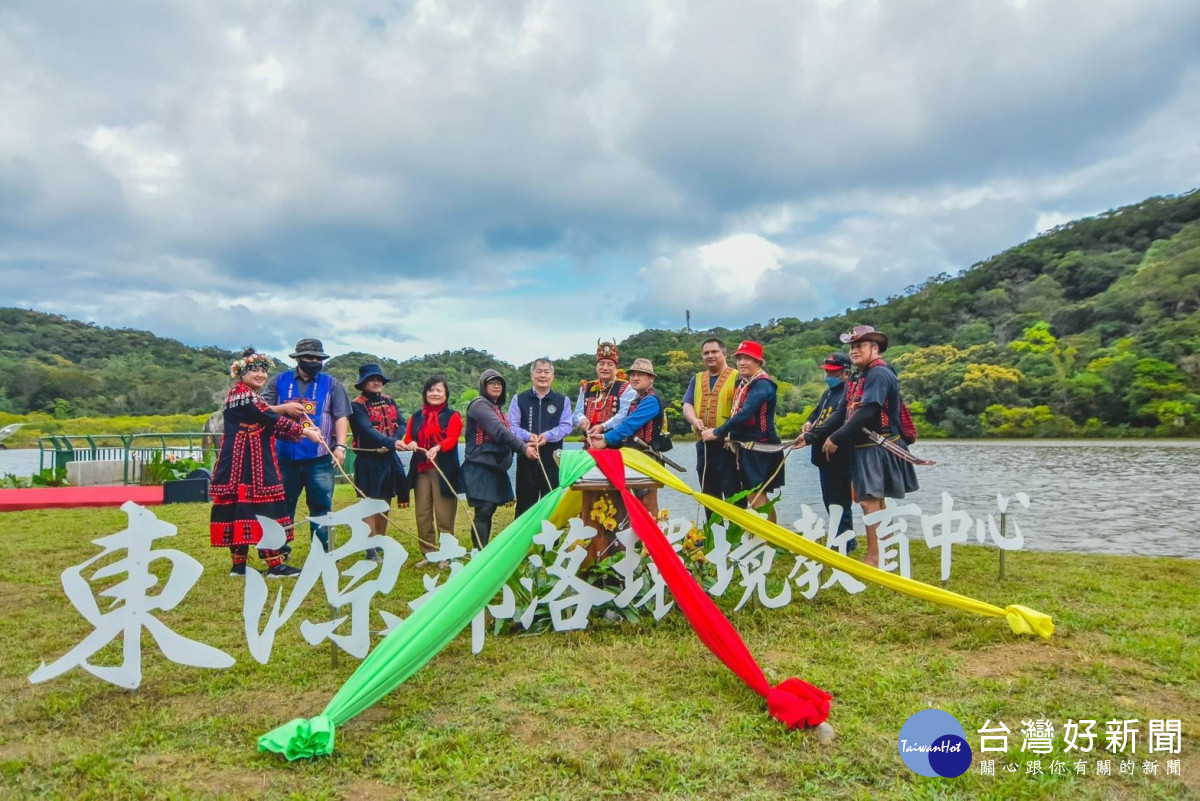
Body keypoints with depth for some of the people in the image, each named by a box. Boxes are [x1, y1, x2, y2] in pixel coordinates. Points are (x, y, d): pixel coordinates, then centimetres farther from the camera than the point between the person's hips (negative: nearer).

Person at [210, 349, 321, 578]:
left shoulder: (250, 397, 19)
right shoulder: (242, 394, -12)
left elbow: (268, 426, 13)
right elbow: (273, 420, -16)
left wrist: (298, 435, 2)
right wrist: (304, 432, -9)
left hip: (252, 462, 10)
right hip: (247, 462, -10)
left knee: (241, 507, 10)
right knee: (262, 508, -9)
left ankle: (239, 565, 15)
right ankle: (274, 565, -6)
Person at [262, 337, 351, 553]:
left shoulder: (332, 384, 5)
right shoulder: (279, 381, 8)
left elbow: (341, 417, -1)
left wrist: (340, 446, -12)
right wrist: (284, 408, -10)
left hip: (320, 459, -1)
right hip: (285, 457, 1)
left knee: (321, 508, 4)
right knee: (282, 507, 11)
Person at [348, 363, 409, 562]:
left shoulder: (389, 401, 12)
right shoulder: (357, 405, -7)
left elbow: (402, 424, 3)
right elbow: (367, 430, -21)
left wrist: (390, 445, -16)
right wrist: (391, 443, -35)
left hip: (390, 458, 6)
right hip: (369, 460, -6)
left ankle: (381, 546, 26)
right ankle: (371, 552, 2)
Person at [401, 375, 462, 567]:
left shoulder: (452, 416, 2)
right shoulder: (416, 416, 15)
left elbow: (451, 439, -13)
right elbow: (408, 438, 10)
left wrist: (437, 448, -33)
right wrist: (410, 444, -15)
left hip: (444, 471, -4)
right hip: (421, 470, 4)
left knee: (444, 515, -1)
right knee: (422, 514, 7)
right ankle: (428, 553, 18)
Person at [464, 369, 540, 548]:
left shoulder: (496, 408, 21)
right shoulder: (479, 404, -8)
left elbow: (504, 433, 13)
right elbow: (498, 431, -21)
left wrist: (525, 443, -2)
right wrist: (523, 448, -25)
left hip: (495, 467, 9)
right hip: (480, 466, -9)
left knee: (489, 510, 10)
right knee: (483, 512, -12)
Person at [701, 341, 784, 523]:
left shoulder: (762, 384, -16)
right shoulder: (742, 382, 13)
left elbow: (745, 414, -25)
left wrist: (718, 432, -19)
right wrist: (730, 435, 2)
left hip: (758, 448, -9)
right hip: (745, 446, 9)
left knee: (756, 495, -8)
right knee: (753, 494, 13)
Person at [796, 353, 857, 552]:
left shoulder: (848, 393, -16)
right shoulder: (828, 392, 16)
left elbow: (836, 421, -26)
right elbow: (817, 411, 26)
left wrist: (809, 437, -30)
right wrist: (809, 422, 3)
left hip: (839, 458, -10)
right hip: (824, 455, 10)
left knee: (839, 502, -3)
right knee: (829, 500, 17)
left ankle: (844, 544, 7)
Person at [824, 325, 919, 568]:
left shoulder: (879, 373, -15)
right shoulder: (858, 377, 14)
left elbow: (866, 412, -25)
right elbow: (846, 413, 12)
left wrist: (836, 439, -20)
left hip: (877, 448, -10)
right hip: (865, 448, 10)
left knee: (869, 501, -9)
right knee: (877, 501, 16)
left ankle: (873, 559, -4)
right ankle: (883, 552, 26)